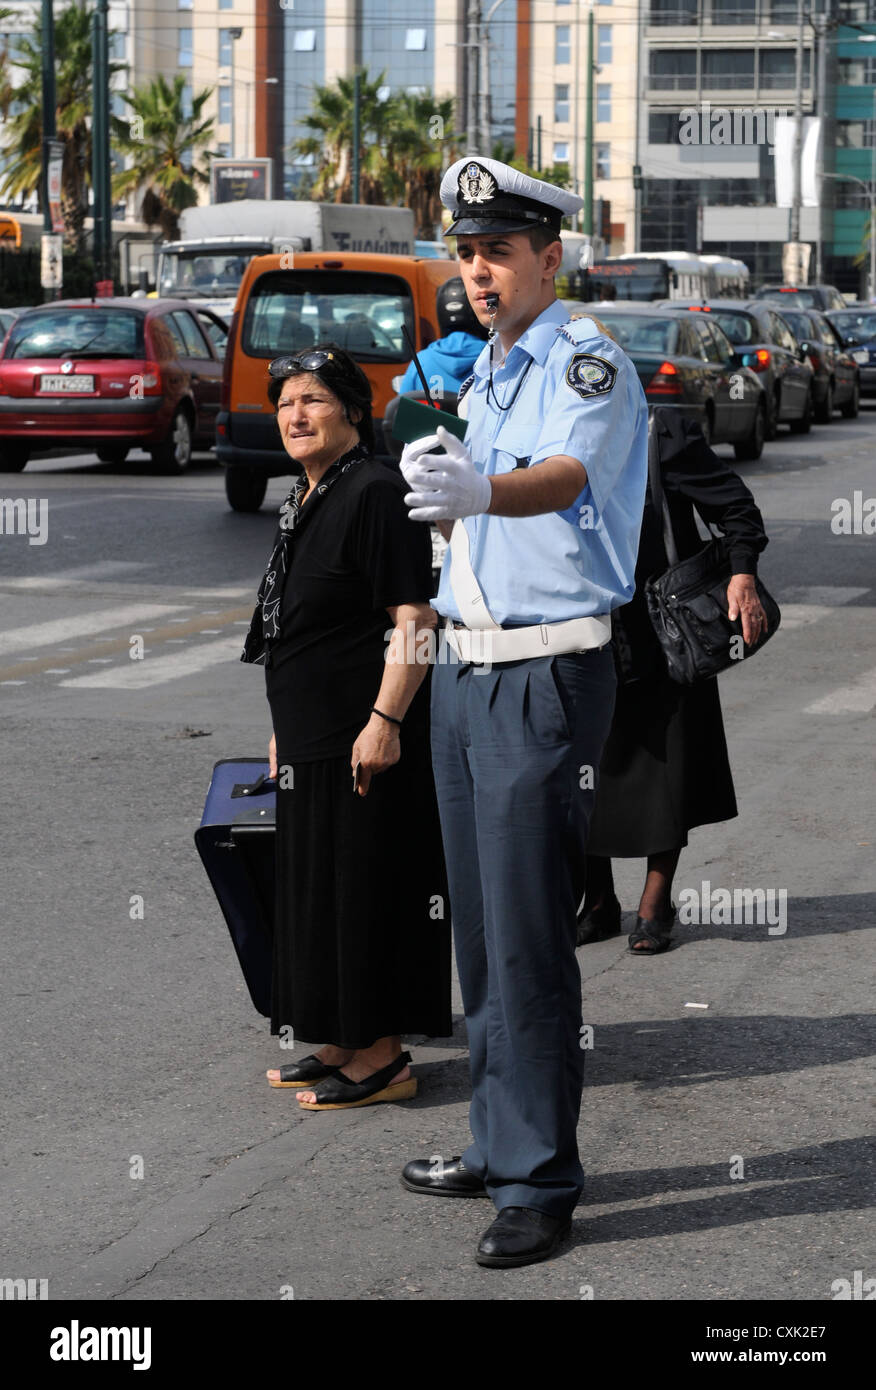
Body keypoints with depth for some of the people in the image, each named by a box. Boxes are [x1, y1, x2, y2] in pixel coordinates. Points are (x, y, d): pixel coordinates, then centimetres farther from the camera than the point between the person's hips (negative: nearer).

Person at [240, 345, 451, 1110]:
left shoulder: (376, 494, -14)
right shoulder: (304, 501, 16)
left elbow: (415, 621, -20)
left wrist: (384, 720, -26)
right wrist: (286, 728, 24)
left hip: (365, 740, -10)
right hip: (313, 740, 10)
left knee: (365, 888, -5)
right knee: (320, 890, 14)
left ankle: (382, 1056, 2)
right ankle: (347, 1043, 23)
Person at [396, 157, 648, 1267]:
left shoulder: (588, 363, -10)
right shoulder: (480, 373, 17)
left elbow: (566, 474, -32)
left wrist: (478, 489, -51)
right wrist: (434, 485, 5)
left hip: (548, 673, -8)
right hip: (464, 669, 8)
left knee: (528, 936, -8)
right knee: (478, 926, 14)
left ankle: (538, 1183, -2)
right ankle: (496, 1145, 25)